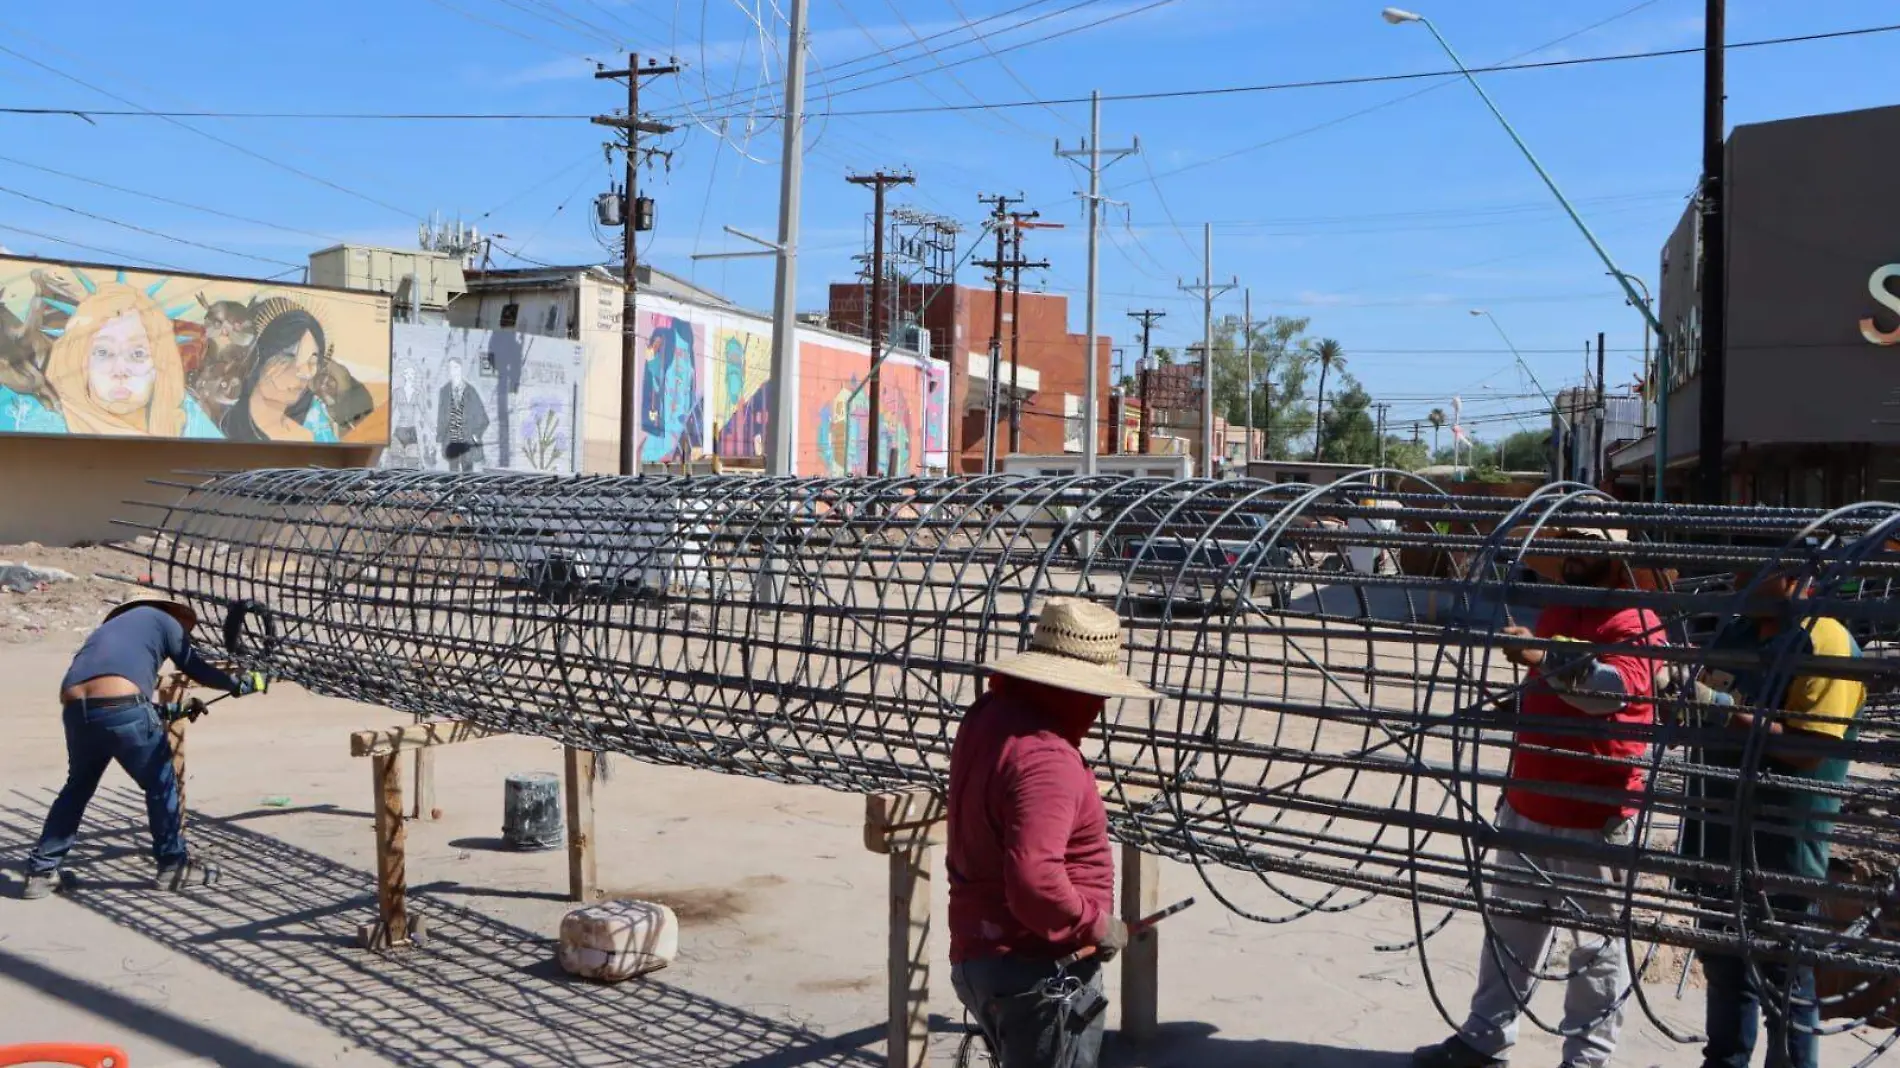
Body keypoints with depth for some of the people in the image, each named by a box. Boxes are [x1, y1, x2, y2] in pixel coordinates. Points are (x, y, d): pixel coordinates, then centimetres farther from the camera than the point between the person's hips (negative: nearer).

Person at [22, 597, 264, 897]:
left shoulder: (113, 625, 37)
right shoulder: (162, 619, 20)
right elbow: (195, 668, 23)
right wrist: (240, 685, 38)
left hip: (75, 709, 6)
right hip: (122, 707, -6)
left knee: (78, 786, 27)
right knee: (160, 784, 13)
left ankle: (41, 871, 27)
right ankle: (173, 865, 20)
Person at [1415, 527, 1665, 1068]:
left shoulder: (1634, 623, -13)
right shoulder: (1554, 614, 13)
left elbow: (1613, 687, -33)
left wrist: (1545, 659, -50)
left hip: (1594, 818, -8)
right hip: (1527, 804, 8)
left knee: (1597, 944, 4)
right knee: (1510, 927, 17)